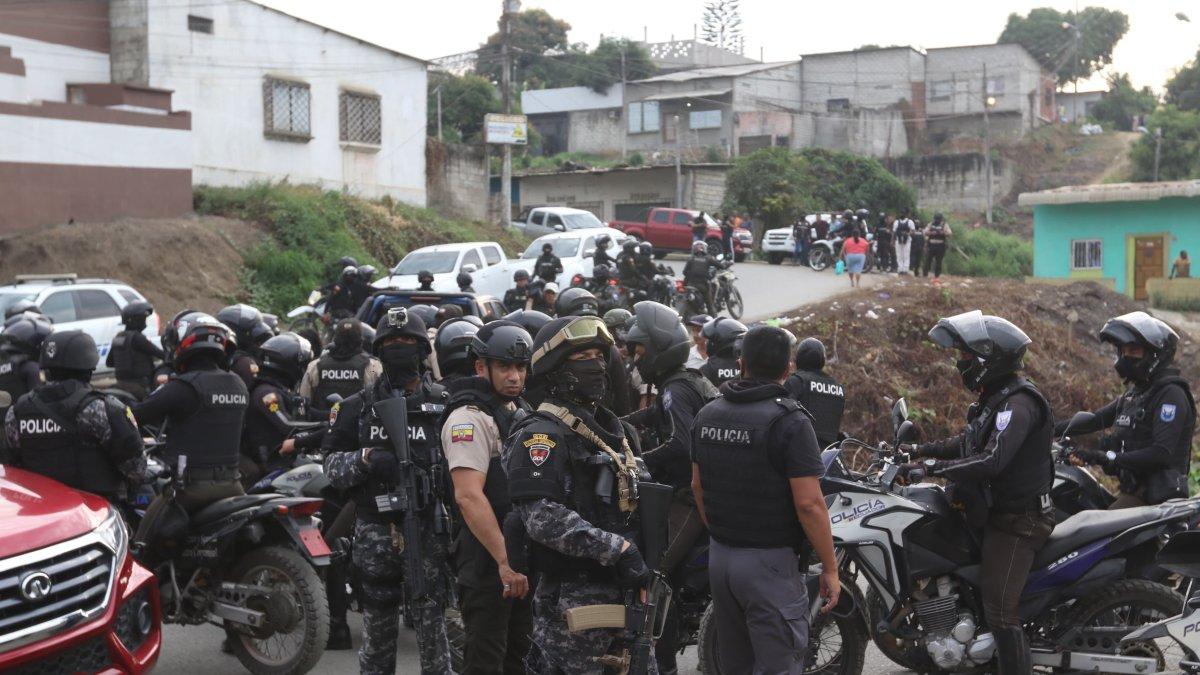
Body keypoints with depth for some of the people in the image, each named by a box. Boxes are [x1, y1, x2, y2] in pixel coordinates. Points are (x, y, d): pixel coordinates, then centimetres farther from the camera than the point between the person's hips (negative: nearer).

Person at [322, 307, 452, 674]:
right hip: (375, 530, 1)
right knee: (377, 629, 10)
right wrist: (365, 458, -14)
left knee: (432, 626, 0)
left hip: (427, 529, -1)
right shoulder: (357, 407, 8)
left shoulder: (443, 403, 5)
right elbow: (331, 464, 4)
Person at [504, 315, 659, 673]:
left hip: (625, 590, 8)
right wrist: (617, 548, -25)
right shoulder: (542, 435, -11)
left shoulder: (610, 427, 17)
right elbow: (542, 516, -23)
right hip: (576, 598, -8)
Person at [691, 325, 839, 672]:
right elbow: (808, 503, -19)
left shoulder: (707, 415, 6)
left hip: (719, 556, 7)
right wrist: (830, 568, -10)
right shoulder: (789, 421, -15)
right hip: (770, 563, -7)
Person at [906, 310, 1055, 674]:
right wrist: (925, 449, 12)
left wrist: (931, 466, -29)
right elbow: (969, 442, 23)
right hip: (999, 511, 11)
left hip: (1017, 521, -11)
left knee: (1000, 610, -11)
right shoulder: (996, 397, 13)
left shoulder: (1017, 404, -20)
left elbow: (991, 460, -32)